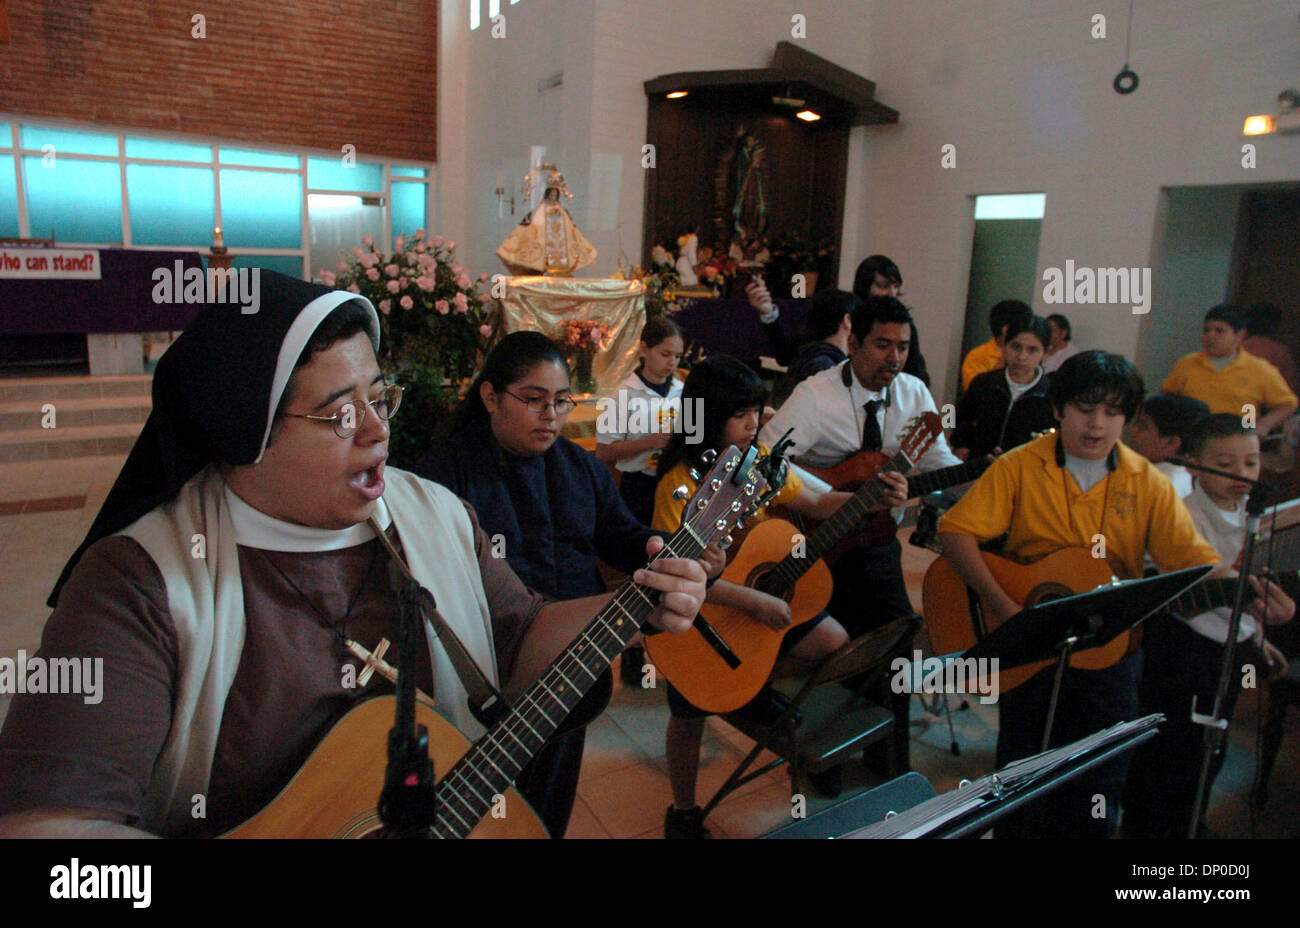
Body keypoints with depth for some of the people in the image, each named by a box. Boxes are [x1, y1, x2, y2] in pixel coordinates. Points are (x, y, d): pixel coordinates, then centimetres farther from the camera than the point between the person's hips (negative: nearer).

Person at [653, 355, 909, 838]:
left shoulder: (760, 459, -5)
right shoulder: (680, 483, -25)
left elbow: (817, 503, 5)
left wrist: (875, 498, -12)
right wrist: (753, 601, -36)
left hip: (763, 592, 6)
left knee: (832, 640, -4)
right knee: (690, 716, 1)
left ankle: (754, 687, 19)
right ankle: (682, 811, 28)